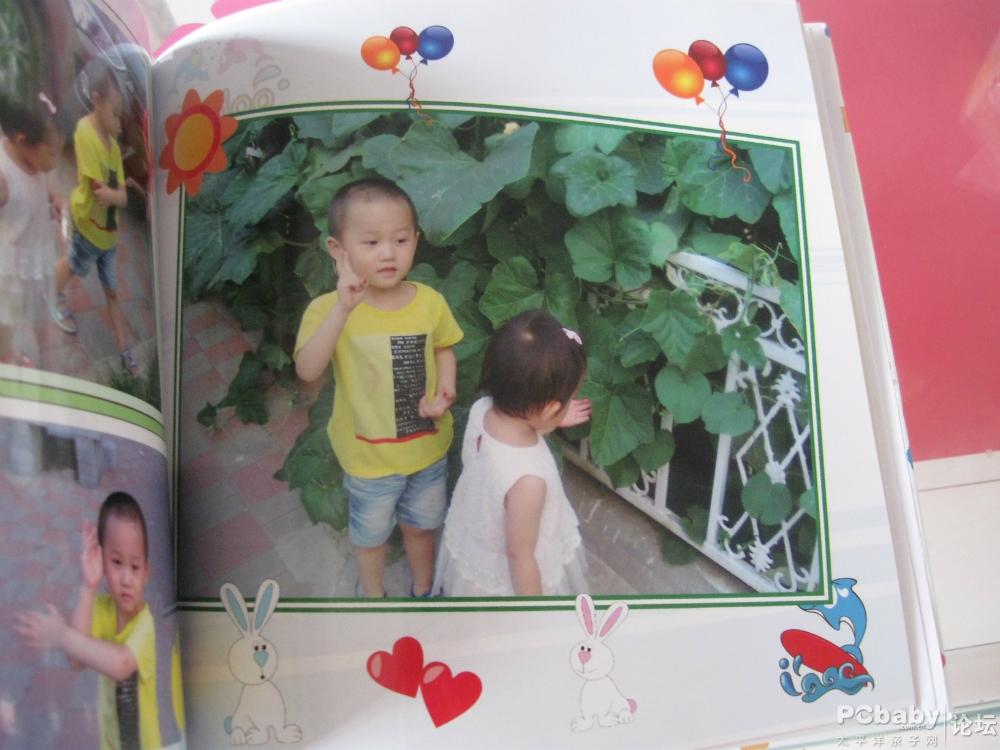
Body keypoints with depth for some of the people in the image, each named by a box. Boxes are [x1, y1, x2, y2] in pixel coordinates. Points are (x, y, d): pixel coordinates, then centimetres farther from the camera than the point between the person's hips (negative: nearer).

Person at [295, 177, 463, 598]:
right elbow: (307, 371, -35)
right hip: (368, 455, -2)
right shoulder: (329, 309, -22)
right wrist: (343, 308, -43)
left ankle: (423, 588, 54)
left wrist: (444, 393, -16)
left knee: (422, 525, 27)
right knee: (370, 532, 23)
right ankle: (372, 594, 52)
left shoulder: (430, 302, -15)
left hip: (428, 446, 2)